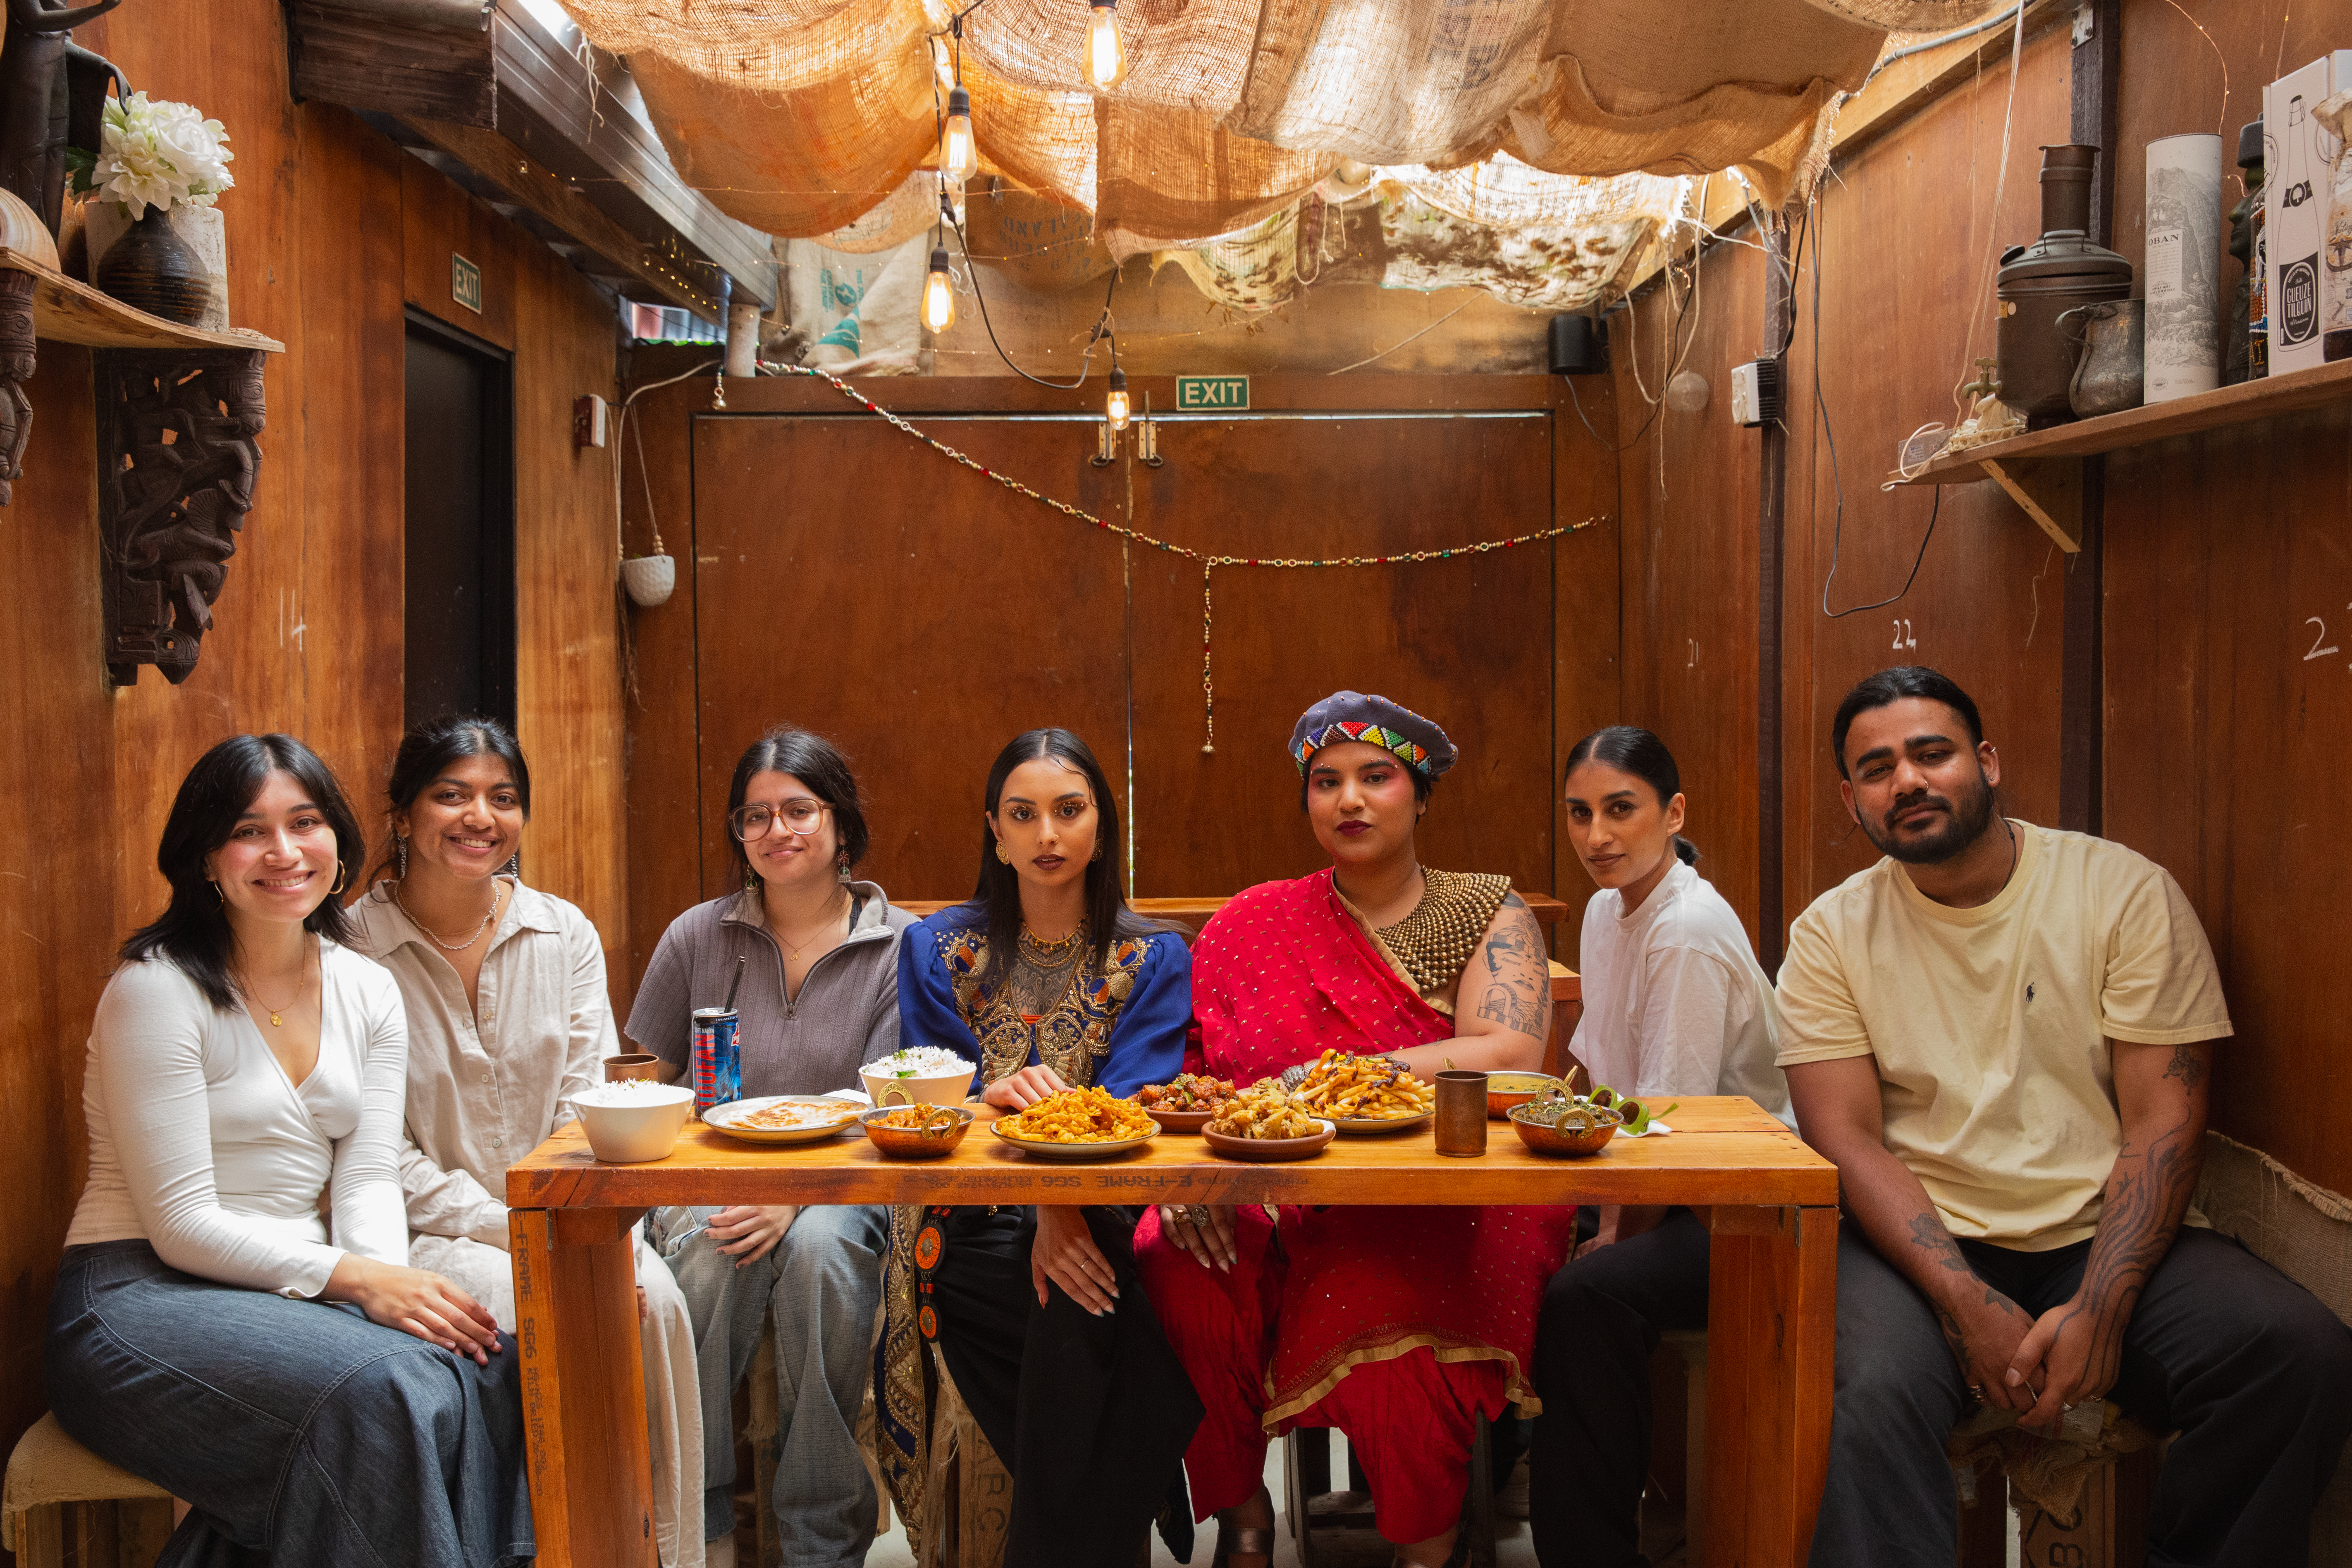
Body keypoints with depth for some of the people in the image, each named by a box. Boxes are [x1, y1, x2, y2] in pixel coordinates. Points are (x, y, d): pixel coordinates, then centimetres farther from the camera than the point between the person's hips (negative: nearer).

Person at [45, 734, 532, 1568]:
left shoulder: (368, 991, 8)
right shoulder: (155, 991, -11)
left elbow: (368, 1178, 4)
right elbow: (182, 1225, -14)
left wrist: (394, 1282, -17)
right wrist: (356, 1281, -22)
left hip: (299, 1291, 6)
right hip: (144, 1297, -5)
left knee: (493, 1367, -26)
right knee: (385, 1391, -33)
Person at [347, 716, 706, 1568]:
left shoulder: (565, 933, 6)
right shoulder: (353, 949, -8)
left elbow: (583, 1111, 3)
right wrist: (511, 1233, -18)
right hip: (424, 1231, -3)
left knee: (654, 1297, -24)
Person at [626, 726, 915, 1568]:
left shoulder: (898, 947, 0)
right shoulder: (697, 937, 5)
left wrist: (797, 1191, -23)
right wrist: (692, 1198, -9)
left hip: (841, 1188, -1)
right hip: (707, 1181, 1)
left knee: (817, 1244, -34)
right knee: (717, 1250, -32)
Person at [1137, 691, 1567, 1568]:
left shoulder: (1488, 914, 7)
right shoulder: (1255, 924, 11)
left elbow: (1509, 1053, -11)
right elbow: (1195, 1074, 4)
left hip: (1440, 1207, -2)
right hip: (1276, 1200, 2)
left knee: (1382, 1301, -33)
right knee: (1183, 1274, -27)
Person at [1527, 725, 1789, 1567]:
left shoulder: (1689, 933, -20)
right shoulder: (1608, 910, 8)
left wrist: (1617, 1240, -10)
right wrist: (1608, 1224, 1)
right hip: (1664, 1193, 9)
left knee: (1588, 1296, -30)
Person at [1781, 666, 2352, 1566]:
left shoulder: (2127, 893, 2)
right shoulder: (1832, 935, 3)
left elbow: (2165, 1122, -3)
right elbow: (1846, 1139, -4)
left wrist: (2100, 1309, -17)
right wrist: (1968, 1306, -19)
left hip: (2105, 1237, 2)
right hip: (1925, 1246, -1)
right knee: (1871, 1393, -34)